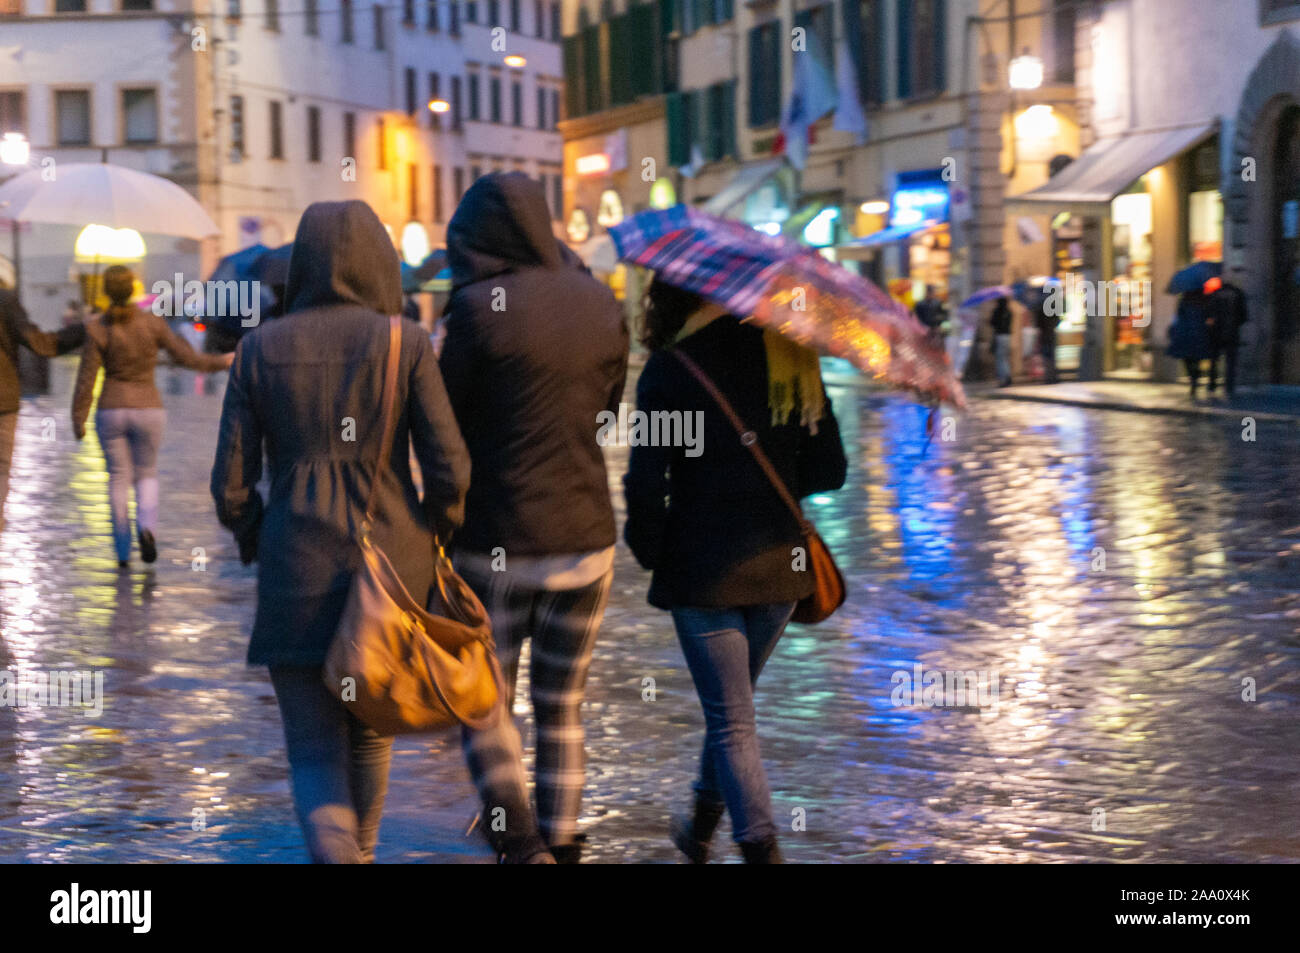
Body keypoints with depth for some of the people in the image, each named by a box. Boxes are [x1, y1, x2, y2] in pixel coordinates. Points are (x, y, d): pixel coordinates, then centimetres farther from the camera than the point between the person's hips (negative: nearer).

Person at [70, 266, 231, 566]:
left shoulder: (97, 329, -10)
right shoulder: (152, 322, -8)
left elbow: (86, 379, -9)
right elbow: (187, 357, -2)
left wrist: (78, 420, 1)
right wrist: (220, 362, 15)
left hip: (111, 412, -1)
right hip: (148, 411, 1)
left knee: (118, 479, 14)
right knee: (146, 476, 18)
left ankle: (123, 552, 12)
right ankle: (146, 528, -11)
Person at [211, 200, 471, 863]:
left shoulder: (259, 349, 0)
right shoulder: (405, 342, -4)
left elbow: (231, 485, 0)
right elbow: (449, 468, -7)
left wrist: (257, 546, 19)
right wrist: (433, 547, 10)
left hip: (298, 573, -1)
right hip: (392, 567, 1)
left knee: (315, 753, 2)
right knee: (371, 723, 24)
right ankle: (359, 852, 41)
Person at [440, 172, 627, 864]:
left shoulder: (480, 306, -12)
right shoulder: (599, 304, 4)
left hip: (497, 541, -4)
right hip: (586, 539, 5)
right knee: (562, 708, 16)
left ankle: (520, 847, -3)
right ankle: (562, 843, 19)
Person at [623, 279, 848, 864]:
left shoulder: (670, 367, -9)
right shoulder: (792, 362, 3)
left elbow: (645, 482, -15)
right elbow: (828, 471, 4)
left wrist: (649, 549, 1)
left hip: (701, 569, -4)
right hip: (778, 567, 5)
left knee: (731, 720, 2)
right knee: (732, 703, 23)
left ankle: (760, 845, -6)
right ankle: (701, 825, 39)